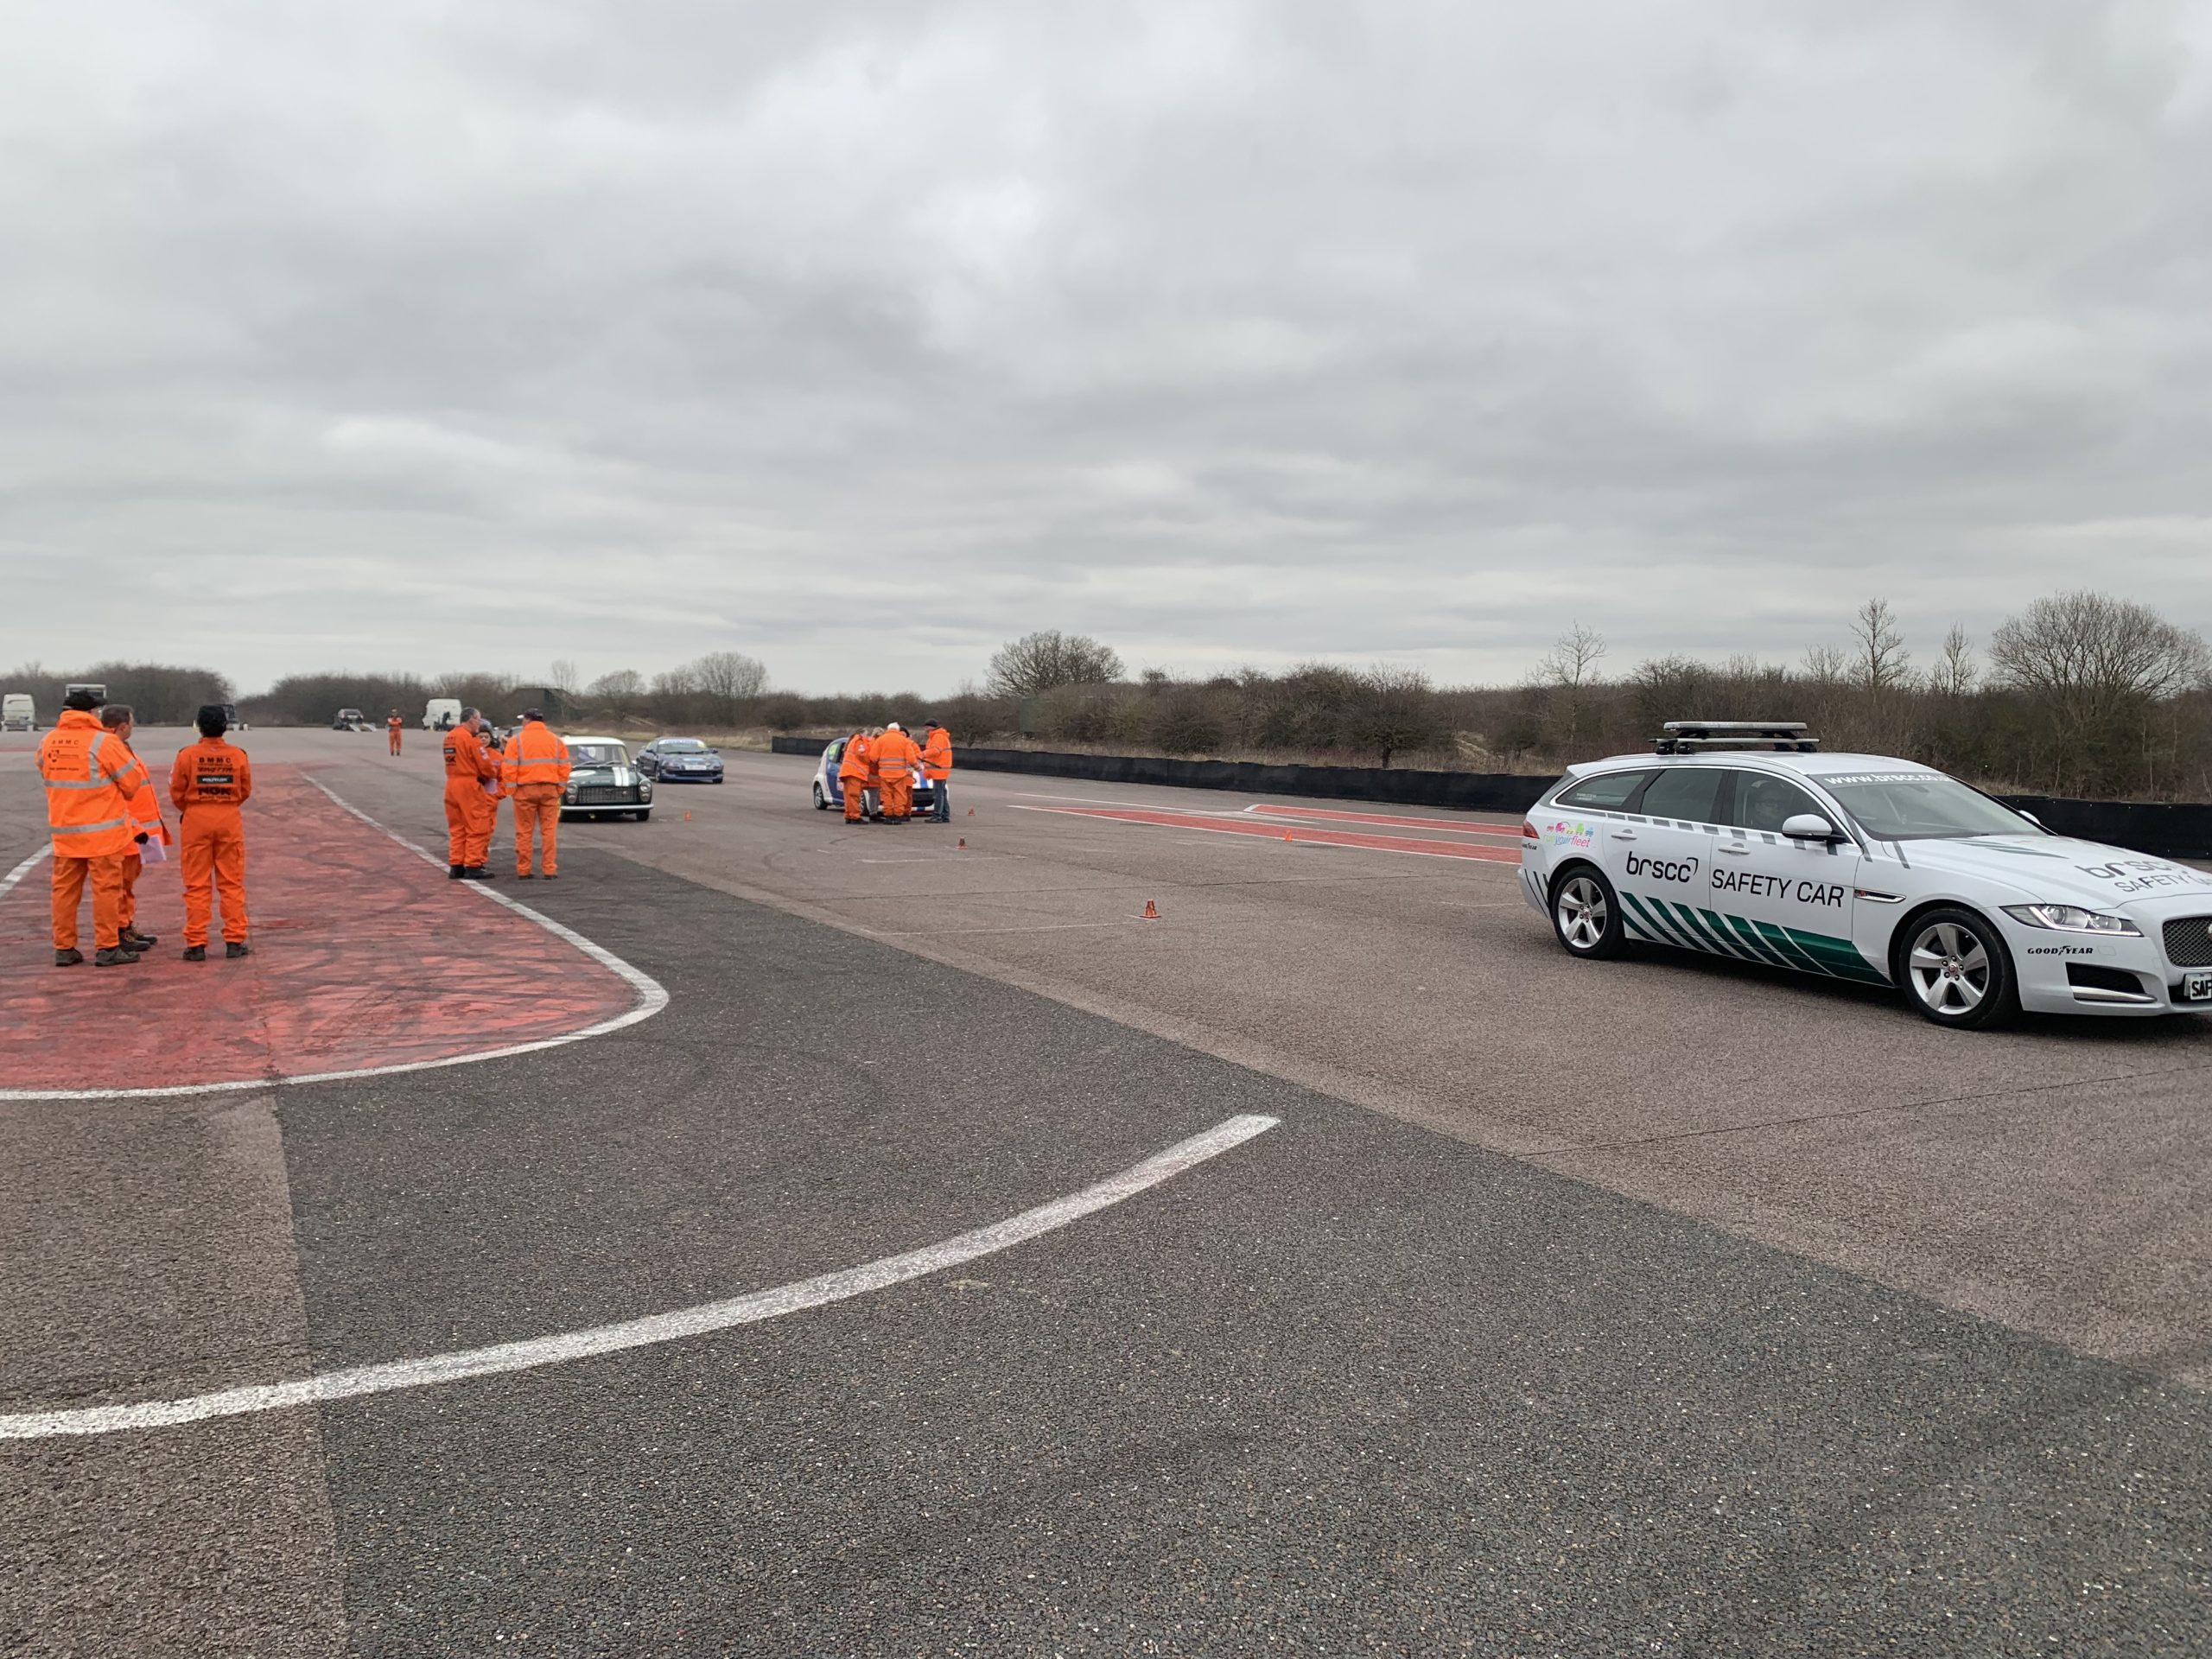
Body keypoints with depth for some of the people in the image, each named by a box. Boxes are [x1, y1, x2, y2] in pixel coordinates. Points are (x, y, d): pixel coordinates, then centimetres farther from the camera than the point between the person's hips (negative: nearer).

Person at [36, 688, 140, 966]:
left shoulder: (46, 743, 4)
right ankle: (107, 949, 1)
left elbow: (46, 776, 14)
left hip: (63, 830, 5)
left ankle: (64, 948, 16)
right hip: (102, 831, -5)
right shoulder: (102, 742, -12)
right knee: (106, 888, 0)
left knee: (65, 888, 12)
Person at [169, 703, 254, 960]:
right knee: (232, 883, 8)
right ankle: (235, 941, 7)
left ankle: (196, 944, 5)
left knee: (197, 886, 4)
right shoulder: (238, 755, -3)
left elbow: (177, 793, -1)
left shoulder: (187, 755, -7)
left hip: (195, 820, -1)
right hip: (230, 820, 1)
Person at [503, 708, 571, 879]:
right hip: (550, 790, 2)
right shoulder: (556, 741, 7)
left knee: (524, 832, 6)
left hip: (525, 790, -1)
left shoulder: (516, 740, 0)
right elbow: (564, 768, 3)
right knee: (549, 831, 4)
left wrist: (513, 790, 2)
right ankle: (549, 870, 1)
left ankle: (523, 870, 9)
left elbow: (509, 768, -5)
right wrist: (559, 790, 8)